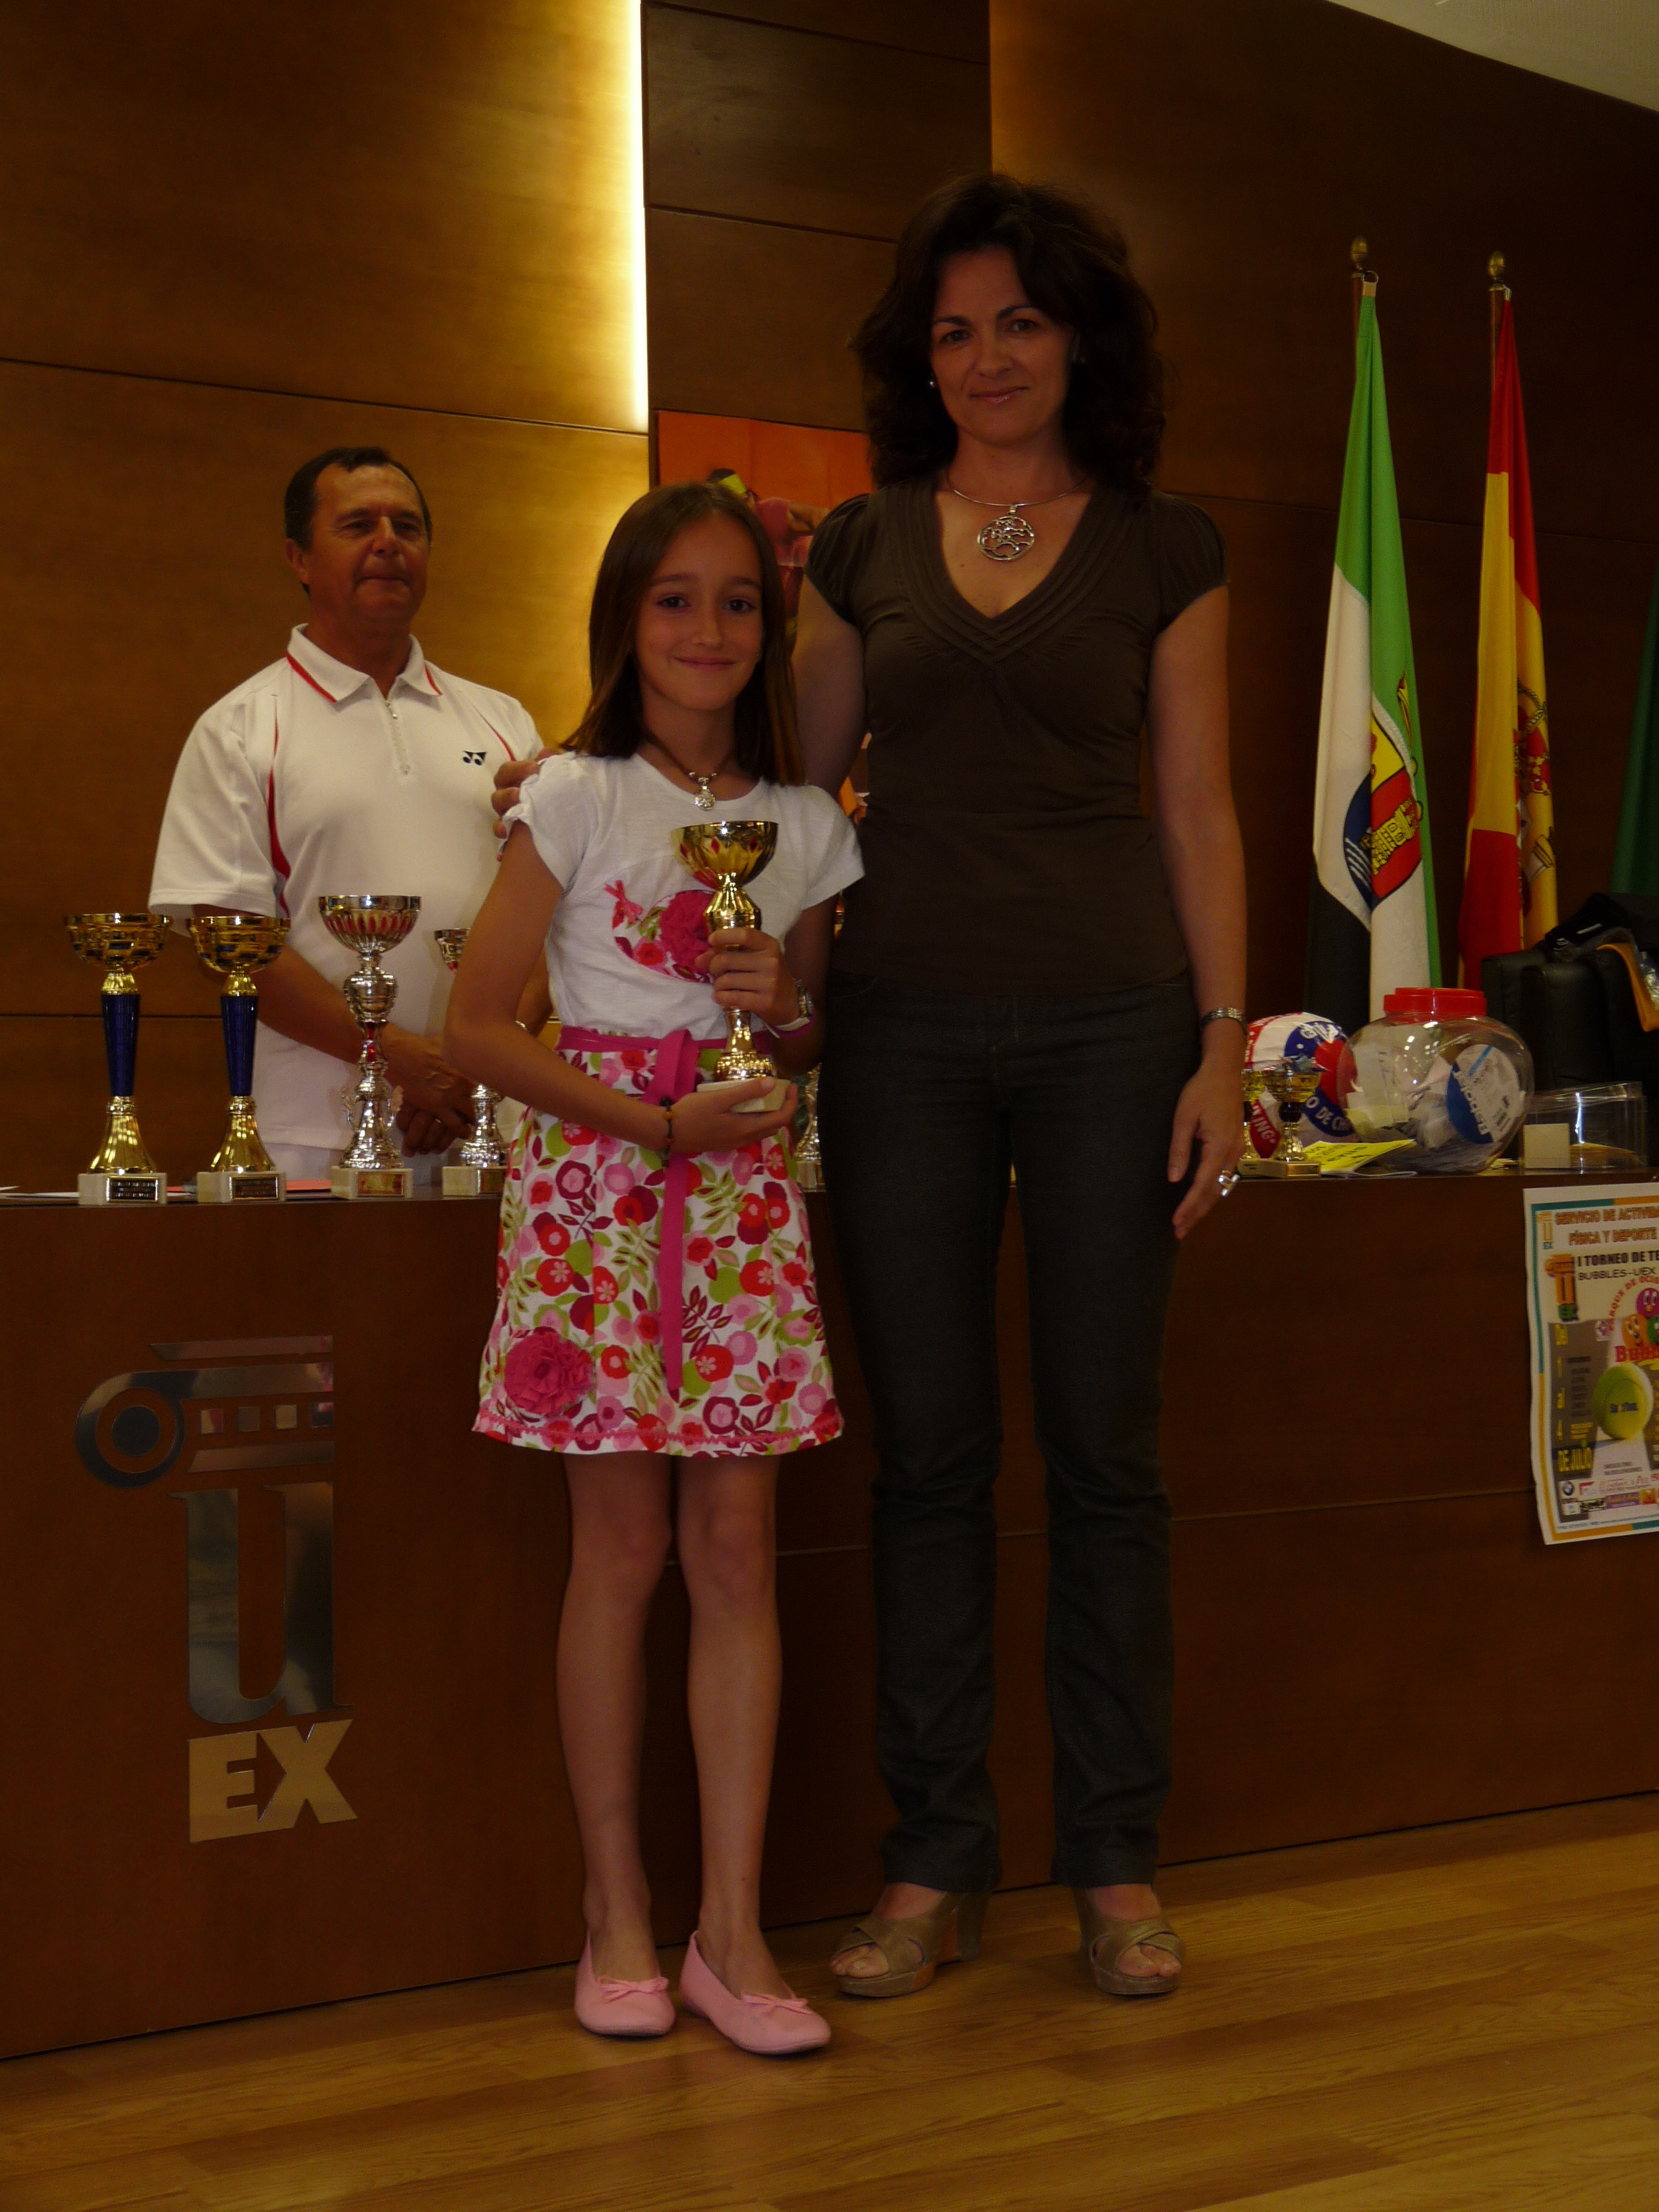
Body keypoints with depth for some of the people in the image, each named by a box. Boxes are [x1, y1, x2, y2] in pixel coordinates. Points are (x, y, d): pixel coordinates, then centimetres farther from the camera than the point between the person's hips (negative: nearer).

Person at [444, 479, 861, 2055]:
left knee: (735, 1550, 0)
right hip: (596, 1175, -3)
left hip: (741, 1190, 3)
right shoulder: (574, 796, 0)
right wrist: (657, 1121, -13)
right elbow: (477, 1028, -4)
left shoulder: (804, 825, 10)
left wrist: (788, 1011, -4)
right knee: (621, 1551, 0)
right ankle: (617, 1915, 12)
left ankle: (732, 1928, 6)